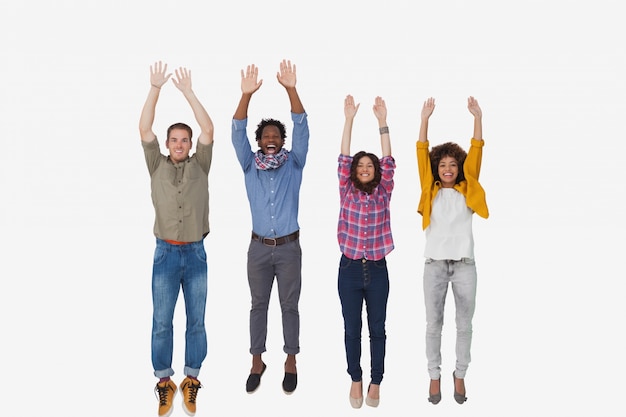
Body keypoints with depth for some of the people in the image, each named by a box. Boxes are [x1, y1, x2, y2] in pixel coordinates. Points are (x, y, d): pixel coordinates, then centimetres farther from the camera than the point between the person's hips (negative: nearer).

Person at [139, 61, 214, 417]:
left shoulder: (199, 166, 5)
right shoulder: (157, 166, 6)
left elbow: (209, 130, -7)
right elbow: (144, 129, -4)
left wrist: (188, 92, -12)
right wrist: (155, 89, -12)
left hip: (195, 253, 0)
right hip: (165, 253, 0)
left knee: (196, 322, 7)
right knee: (162, 323, 3)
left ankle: (191, 381, 19)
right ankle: (165, 382, 16)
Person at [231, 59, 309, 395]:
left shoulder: (293, 163, 1)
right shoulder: (250, 165, 3)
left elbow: (301, 129, -10)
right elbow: (237, 133, -9)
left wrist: (291, 89, -23)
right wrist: (246, 95, -24)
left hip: (289, 247, -1)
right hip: (259, 247, 1)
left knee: (289, 306, 7)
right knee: (258, 305, 10)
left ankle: (290, 361, 19)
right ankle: (257, 361, 21)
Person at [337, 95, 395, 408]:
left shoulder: (383, 194, 2)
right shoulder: (347, 192, 1)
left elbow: (388, 161, -6)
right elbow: (343, 159, -5)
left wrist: (382, 120, -13)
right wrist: (349, 119, -12)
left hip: (377, 269, 0)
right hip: (349, 268, 0)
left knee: (377, 329, 9)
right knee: (352, 329, 9)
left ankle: (375, 383, 21)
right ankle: (356, 380, 24)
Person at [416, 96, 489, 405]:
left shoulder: (467, 190, 9)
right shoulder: (430, 190, 7)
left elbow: (476, 153, 1)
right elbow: (421, 154, 1)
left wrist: (477, 118, -6)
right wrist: (425, 119, -5)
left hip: (464, 264, 1)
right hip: (435, 264, 0)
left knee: (464, 324, 6)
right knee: (434, 324, 5)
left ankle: (459, 375, 18)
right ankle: (434, 376, 15)